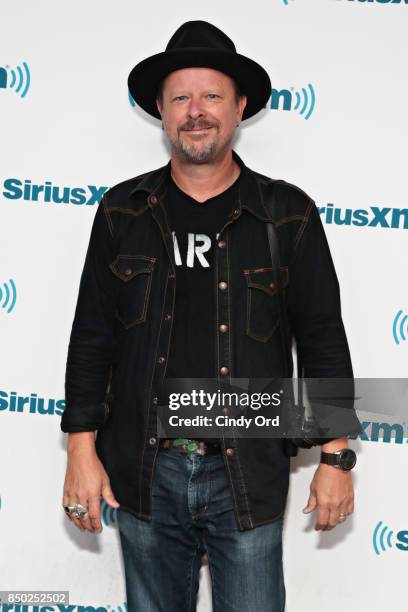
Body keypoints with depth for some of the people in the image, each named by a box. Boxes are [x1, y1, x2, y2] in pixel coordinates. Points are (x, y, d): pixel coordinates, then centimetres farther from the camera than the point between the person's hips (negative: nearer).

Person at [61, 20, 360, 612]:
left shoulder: (289, 214, -3)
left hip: (249, 478, -1)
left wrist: (335, 458, 0)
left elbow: (323, 339, 1)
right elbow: (92, 336, 4)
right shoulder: (122, 210, 2)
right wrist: (82, 450, 1)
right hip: (143, 475, 2)